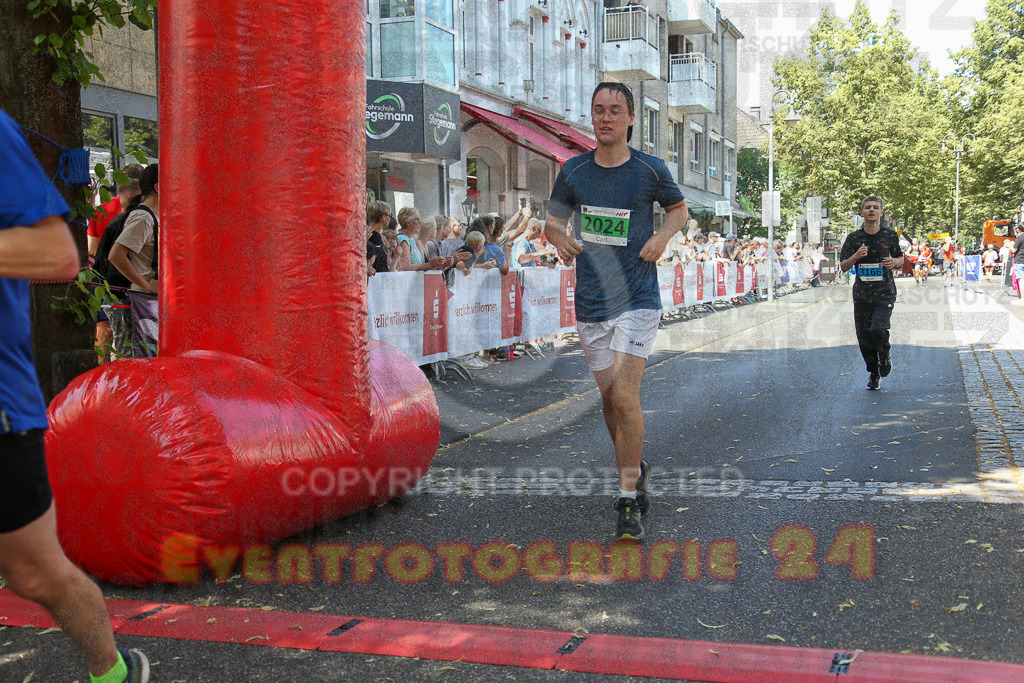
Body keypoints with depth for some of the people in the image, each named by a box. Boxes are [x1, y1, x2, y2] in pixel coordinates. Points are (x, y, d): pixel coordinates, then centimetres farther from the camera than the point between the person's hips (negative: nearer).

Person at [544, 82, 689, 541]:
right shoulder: (573, 171, 5)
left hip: (637, 300, -3)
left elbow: (679, 209, 16)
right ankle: (634, 469, 37)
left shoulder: (650, 170, -1)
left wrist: (662, 236, -5)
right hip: (591, 302, 4)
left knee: (624, 395, -15)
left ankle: (629, 502, -7)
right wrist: (559, 239, -7)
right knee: (609, 398, 12)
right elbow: (553, 220, 16)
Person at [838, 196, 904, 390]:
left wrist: (894, 262, -6)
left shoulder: (890, 235, 3)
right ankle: (873, 373, 24)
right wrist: (856, 256, -17)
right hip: (862, 293, 2)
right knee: (863, 336, 3)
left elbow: (900, 258, 17)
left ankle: (885, 356, 11)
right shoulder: (854, 238, 2)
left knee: (878, 328, -21)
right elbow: (843, 267, 2)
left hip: (885, 292, -2)